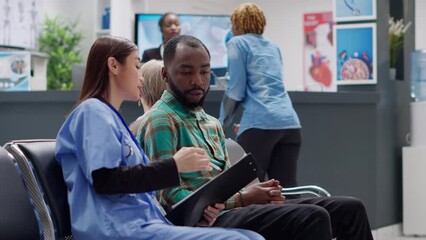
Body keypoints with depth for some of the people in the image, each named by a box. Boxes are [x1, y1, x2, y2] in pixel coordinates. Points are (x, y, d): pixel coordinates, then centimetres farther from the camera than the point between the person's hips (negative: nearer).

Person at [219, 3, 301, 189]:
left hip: (261, 124, -6)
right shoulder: (273, 46, 26)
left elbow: (236, 90, -1)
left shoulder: (237, 43, 6)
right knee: (286, 190, 2)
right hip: (290, 123, 6)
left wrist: (222, 124, 11)